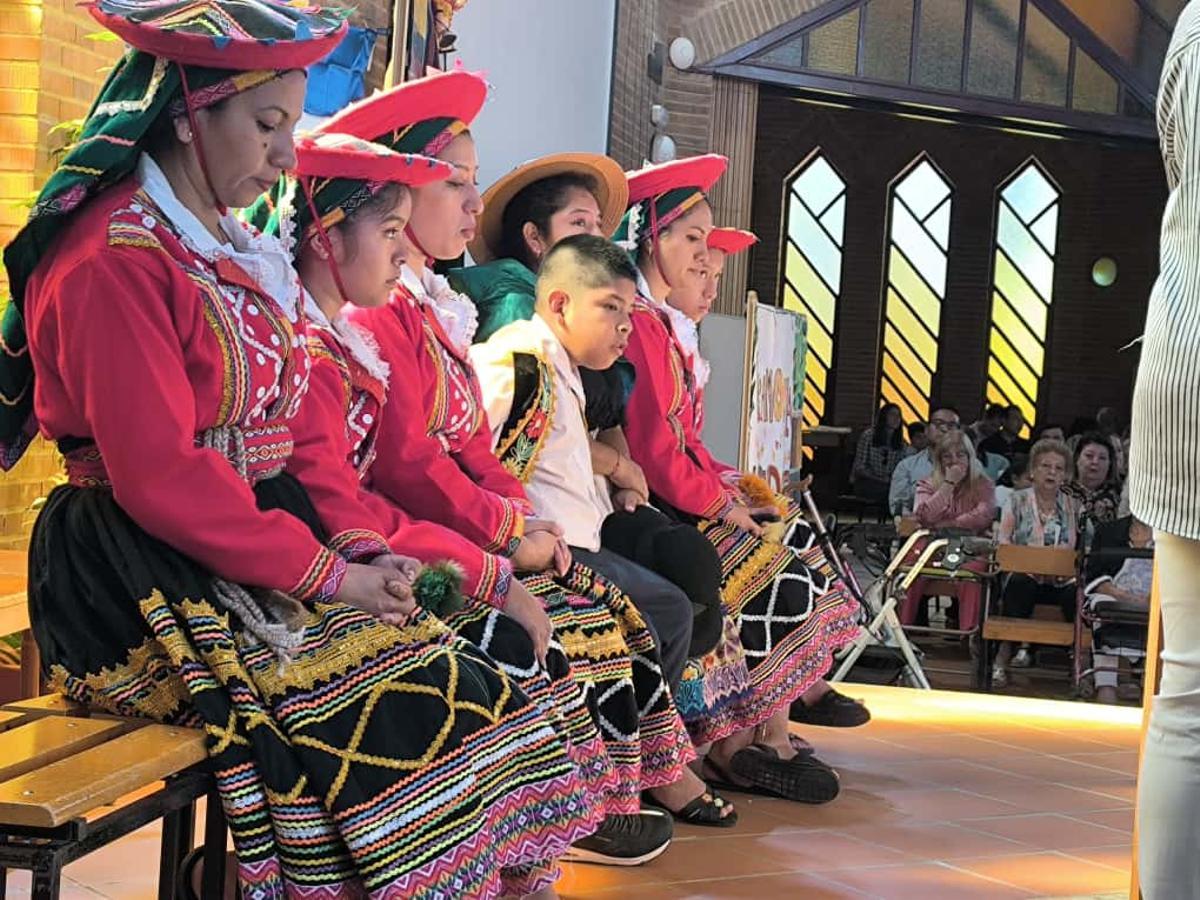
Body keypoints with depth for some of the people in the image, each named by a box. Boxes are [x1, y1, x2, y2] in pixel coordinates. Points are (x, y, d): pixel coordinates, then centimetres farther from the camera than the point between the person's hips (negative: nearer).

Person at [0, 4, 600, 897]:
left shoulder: (226, 245, 15)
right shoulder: (117, 260, -14)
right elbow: (160, 477, -19)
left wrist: (343, 554, -1)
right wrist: (326, 572, -16)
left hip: (247, 548, 8)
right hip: (145, 585, -8)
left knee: (454, 680, -8)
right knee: (386, 709, -20)